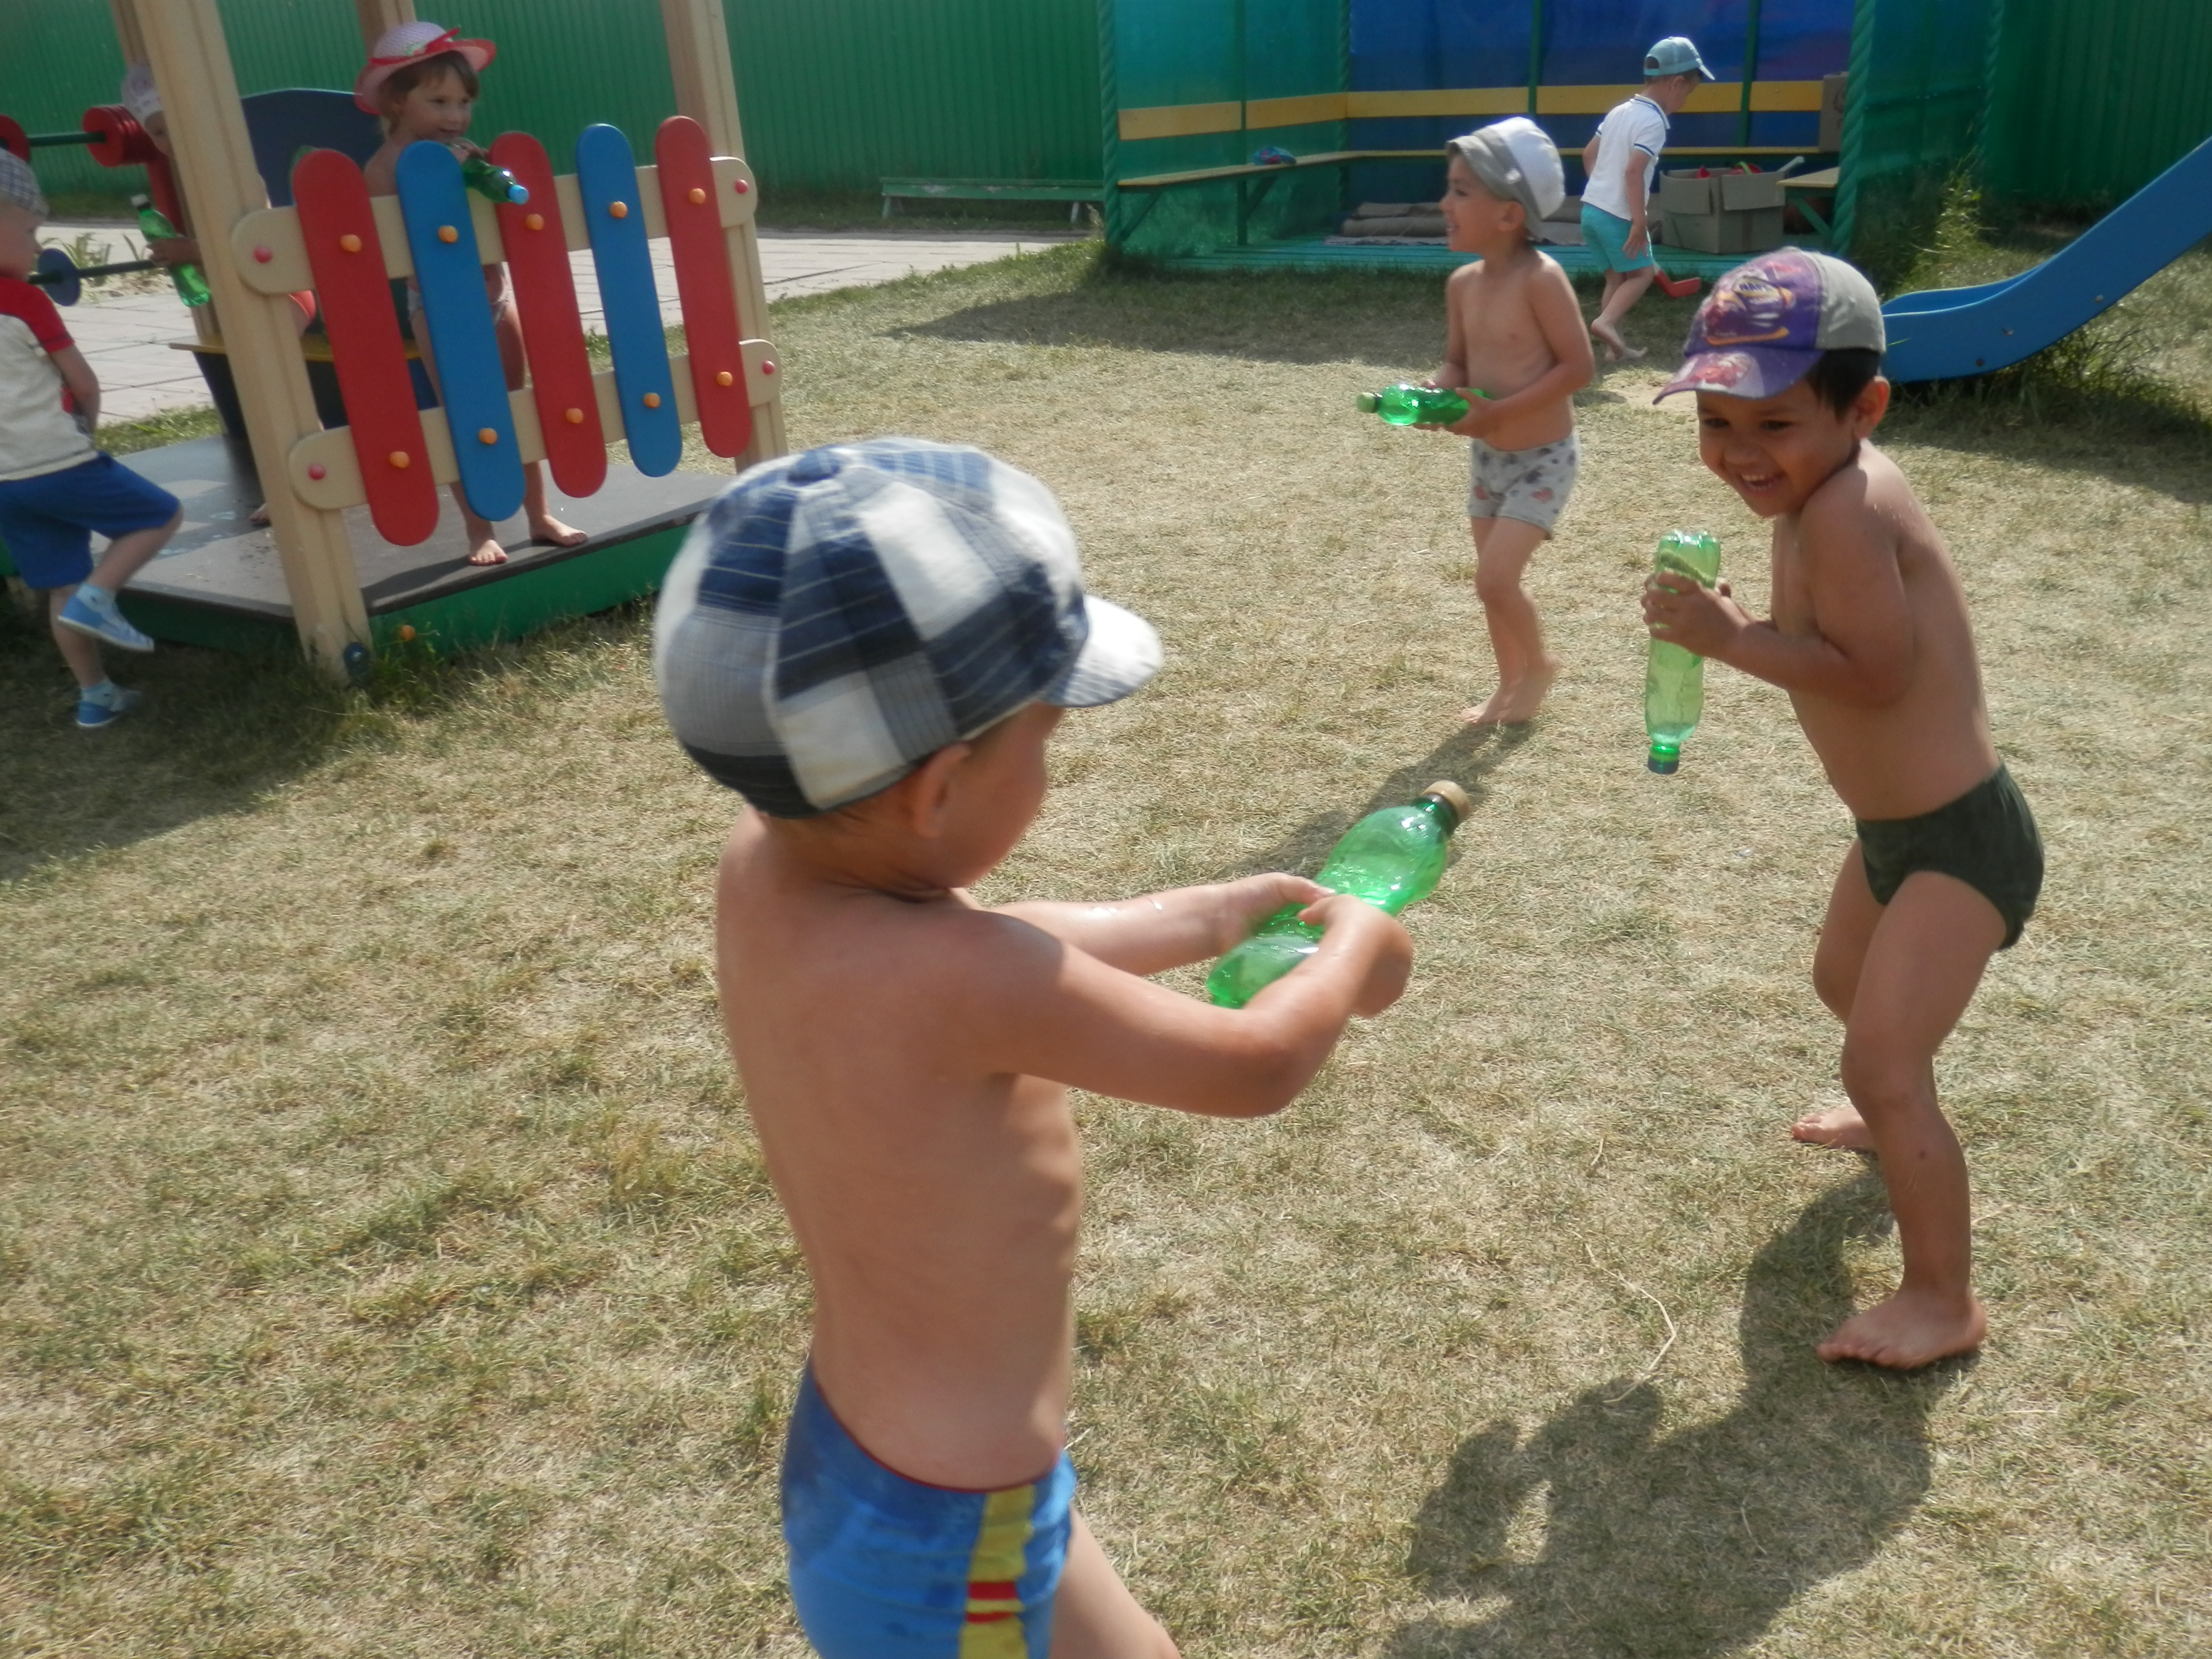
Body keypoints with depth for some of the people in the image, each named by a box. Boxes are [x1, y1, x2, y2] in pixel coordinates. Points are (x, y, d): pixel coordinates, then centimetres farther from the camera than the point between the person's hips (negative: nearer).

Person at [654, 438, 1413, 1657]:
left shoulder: (763, 865, -12)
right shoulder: (953, 975, -35)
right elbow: (1256, 1069, -21)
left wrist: (1211, 918, 12)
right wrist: (1352, 953, -1)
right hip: (947, 1556, -7)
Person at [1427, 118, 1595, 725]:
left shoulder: (1541, 278, -22)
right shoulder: (1463, 283, -1)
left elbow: (1579, 367, -22)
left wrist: (1497, 412, -25)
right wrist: (1435, 395, -14)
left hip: (1542, 460, -7)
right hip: (1488, 459, 7)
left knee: (1495, 580, -12)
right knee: (1495, 581, 15)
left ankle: (1541, 664, 15)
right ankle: (1512, 683, 33)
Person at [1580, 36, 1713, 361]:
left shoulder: (1619, 111, 10)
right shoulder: (1653, 121, -15)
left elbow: (1589, 154, 17)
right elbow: (1634, 170, -24)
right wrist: (1640, 221, -23)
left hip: (1592, 206, 8)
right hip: (1618, 215, -8)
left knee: (1617, 276, 17)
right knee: (1642, 273, 7)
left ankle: (1615, 345, 17)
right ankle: (1606, 321, -14)